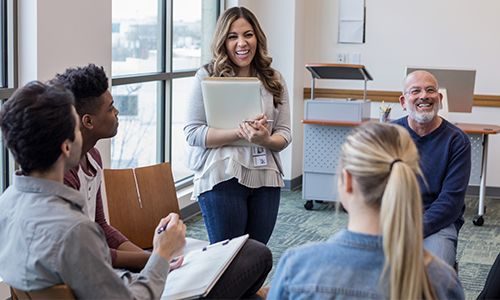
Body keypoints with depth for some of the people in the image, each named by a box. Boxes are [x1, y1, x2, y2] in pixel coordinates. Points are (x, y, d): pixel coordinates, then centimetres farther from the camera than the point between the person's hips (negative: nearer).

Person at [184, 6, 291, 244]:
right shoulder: (207, 76, -2)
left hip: (265, 178, 4)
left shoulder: (273, 80, 8)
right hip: (222, 178, -3)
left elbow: (284, 135, 6)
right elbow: (193, 133, -8)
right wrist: (239, 132, -21)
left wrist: (265, 140, -17)